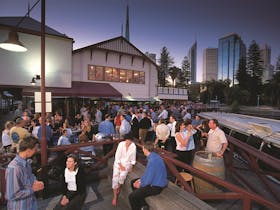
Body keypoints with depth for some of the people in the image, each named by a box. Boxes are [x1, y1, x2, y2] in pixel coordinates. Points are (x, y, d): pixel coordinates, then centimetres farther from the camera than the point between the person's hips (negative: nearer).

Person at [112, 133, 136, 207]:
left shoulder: (133, 146, -10)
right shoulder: (121, 144, -12)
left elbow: (133, 158, 1)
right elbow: (117, 156, -9)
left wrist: (131, 166, -5)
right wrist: (120, 165, -14)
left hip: (127, 163, 0)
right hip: (118, 162, 0)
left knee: (122, 176, -25)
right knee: (115, 177, -20)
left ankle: (118, 188, 7)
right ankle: (115, 197, -7)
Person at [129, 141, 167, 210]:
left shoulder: (152, 160, -31)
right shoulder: (153, 156, 0)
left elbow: (149, 179, -26)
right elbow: (148, 172, 13)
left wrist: (140, 185, -8)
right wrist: (140, 179, 6)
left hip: (156, 186, -10)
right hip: (156, 181, 10)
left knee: (131, 197, -14)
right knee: (133, 182, 18)